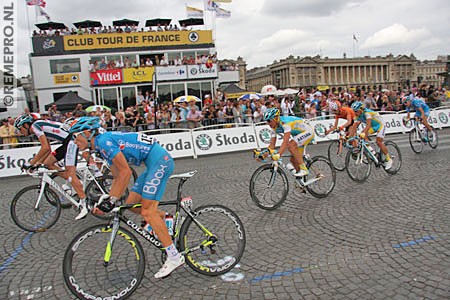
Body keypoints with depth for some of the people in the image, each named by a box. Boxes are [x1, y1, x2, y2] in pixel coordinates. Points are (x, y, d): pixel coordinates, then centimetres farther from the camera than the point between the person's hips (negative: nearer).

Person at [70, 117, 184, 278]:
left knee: (147, 211, -10)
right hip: (155, 163, 10)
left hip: (160, 160, -10)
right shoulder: (102, 146, 17)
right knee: (131, 203, 11)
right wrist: (107, 201, 19)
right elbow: (118, 177, 22)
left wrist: (113, 200, -13)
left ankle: (174, 256, -4)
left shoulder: (104, 140, -12)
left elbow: (126, 173, -18)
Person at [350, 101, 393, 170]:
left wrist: (364, 133, -58)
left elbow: (368, 124, -45)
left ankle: (389, 160, -5)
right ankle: (370, 149, -7)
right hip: (372, 126, 7)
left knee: (379, 142, -17)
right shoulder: (357, 116, -11)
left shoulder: (367, 113, -33)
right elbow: (354, 126, -14)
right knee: (362, 134, -18)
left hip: (380, 125, -7)